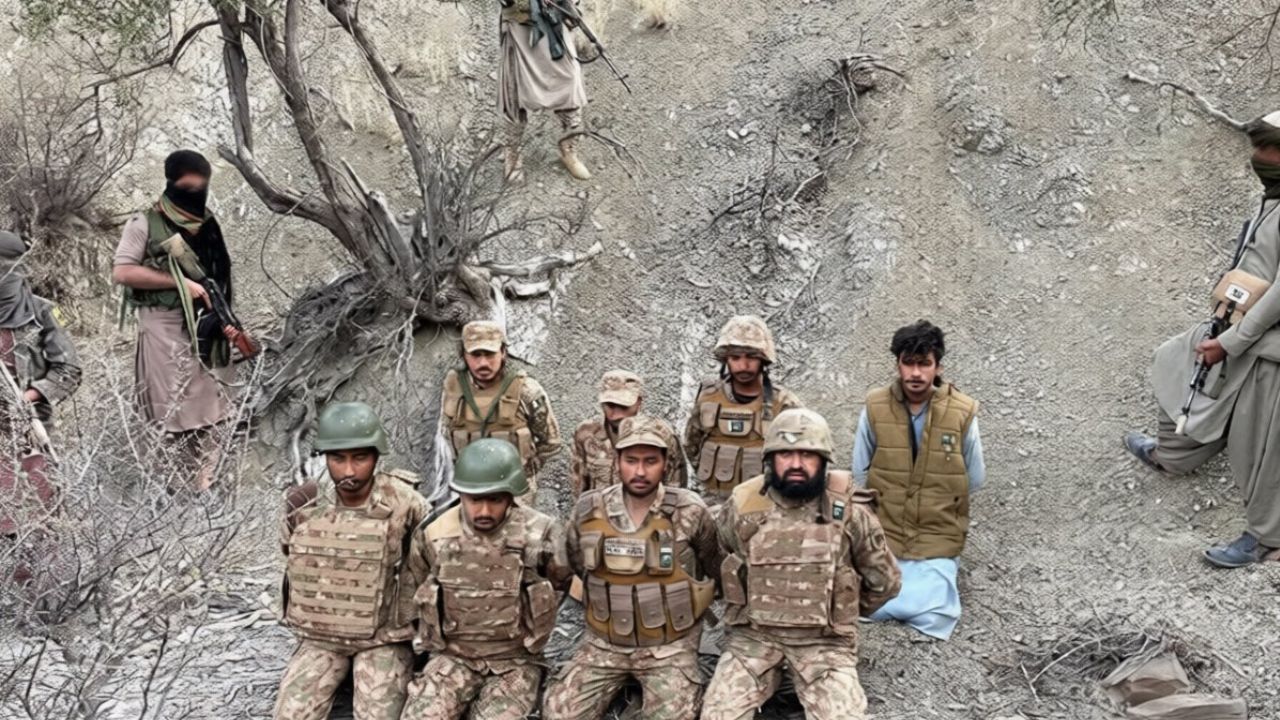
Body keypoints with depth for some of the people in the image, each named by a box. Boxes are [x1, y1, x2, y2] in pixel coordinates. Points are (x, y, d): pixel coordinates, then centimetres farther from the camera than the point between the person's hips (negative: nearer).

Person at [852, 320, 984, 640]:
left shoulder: (962, 413, -9)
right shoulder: (875, 408, -6)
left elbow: (975, 479, 4)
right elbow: (860, 473, 6)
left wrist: (936, 502, 7)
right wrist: (887, 503, 3)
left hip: (937, 539, -1)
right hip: (883, 535, 1)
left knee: (929, 618, -14)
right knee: (873, 610, -12)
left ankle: (937, 578, 17)